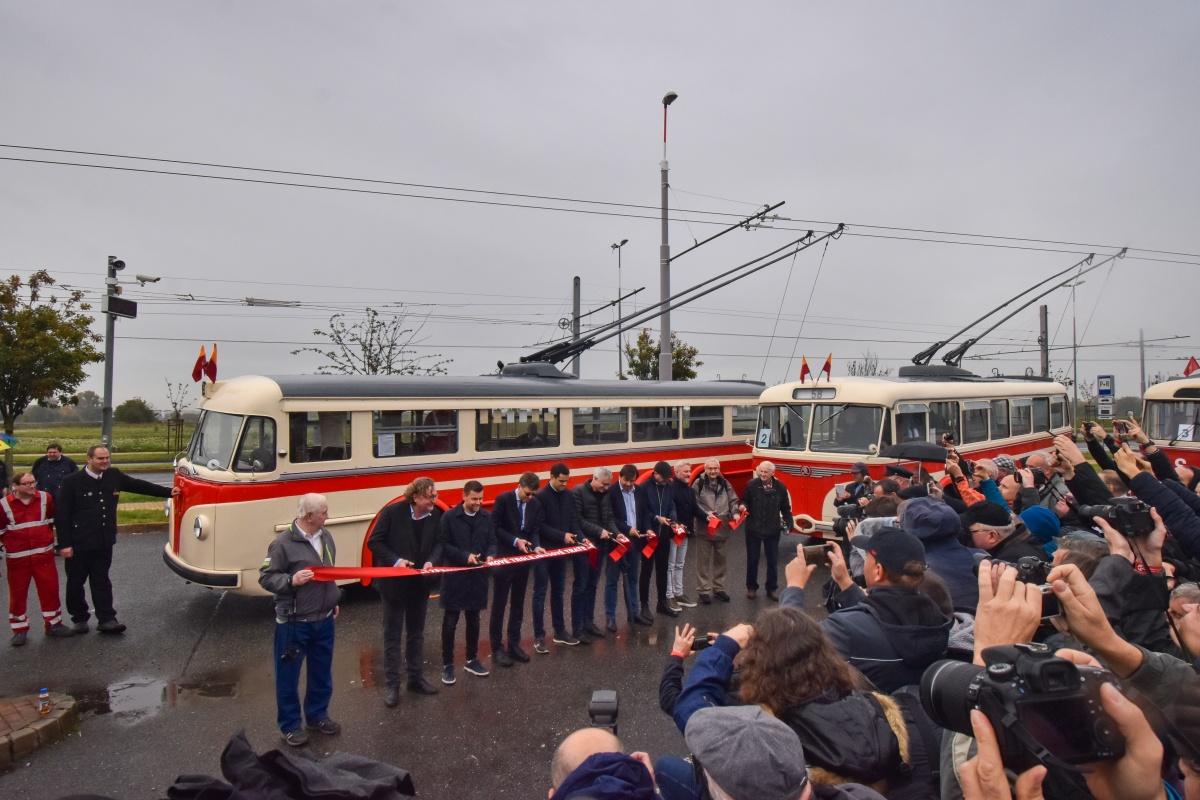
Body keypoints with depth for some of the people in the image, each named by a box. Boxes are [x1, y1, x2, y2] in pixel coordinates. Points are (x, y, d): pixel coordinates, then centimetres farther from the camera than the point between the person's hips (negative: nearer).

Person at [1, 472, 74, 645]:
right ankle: (19, 629, 23)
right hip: (17, 557, -1)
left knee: (50, 589, 6)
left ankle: (53, 624, 19)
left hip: (44, 554, 1)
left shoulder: (45, 498, -4)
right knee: (18, 593, 9)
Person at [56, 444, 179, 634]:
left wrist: (168, 492, 13)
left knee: (101, 582, 9)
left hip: (104, 542, 4)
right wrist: (64, 544, -13)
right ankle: (79, 619, 27)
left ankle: (106, 620, 11)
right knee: (76, 583, 11)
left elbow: (139, 486, 12)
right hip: (79, 544, -3)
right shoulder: (72, 482, -12)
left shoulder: (114, 475, 1)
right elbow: (61, 514, -11)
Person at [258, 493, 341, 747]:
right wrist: (291, 581, -28)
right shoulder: (283, 543, -17)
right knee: (288, 675, 8)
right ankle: (290, 725, 25)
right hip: (294, 622, -6)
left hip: (324, 619, 6)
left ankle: (317, 715, 36)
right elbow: (265, 577, -12)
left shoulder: (326, 537, 5)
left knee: (322, 672, 18)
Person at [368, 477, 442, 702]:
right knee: (392, 634, 8)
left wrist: (430, 561, -16)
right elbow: (374, 542, -12)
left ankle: (416, 678, 31)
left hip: (420, 582, 4)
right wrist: (395, 560, -22)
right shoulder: (393, 512, -17)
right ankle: (392, 684, 19)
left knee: (416, 633, 17)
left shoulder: (436, 516, -7)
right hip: (394, 582, -4)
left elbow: (438, 544, 4)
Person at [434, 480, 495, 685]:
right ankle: (447, 664, 15)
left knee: (473, 620, 15)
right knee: (450, 622, 3)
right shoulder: (449, 517, -9)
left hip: (477, 576, 4)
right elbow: (443, 545, -9)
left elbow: (492, 541, 8)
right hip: (454, 576, -4)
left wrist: (490, 555, -13)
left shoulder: (487, 517, 3)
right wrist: (465, 556, -18)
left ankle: (472, 660, 30)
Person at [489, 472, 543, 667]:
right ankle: (497, 648, 12)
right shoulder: (503, 500, -12)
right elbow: (495, 527, -12)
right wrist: (515, 540, -19)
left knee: (518, 603, 13)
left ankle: (514, 644, 24)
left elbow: (535, 530, 5)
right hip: (503, 558, -5)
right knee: (499, 604, 3)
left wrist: (536, 546, -14)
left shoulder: (536, 504, 2)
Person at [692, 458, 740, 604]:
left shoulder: (725, 483, 7)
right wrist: (705, 514, -21)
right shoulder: (698, 483, -7)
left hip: (722, 528, 5)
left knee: (720, 559, 16)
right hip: (704, 528, -4)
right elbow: (694, 504, -10)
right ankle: (704, 590, 11)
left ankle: (719, 588, 29)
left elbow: (733, 500, 9)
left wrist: (735, 513, -9)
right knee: (704, 560, 2)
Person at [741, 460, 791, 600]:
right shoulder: (751, 484, -8)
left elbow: (785, 508, 5)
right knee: (752, 559, 10)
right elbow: (744, 501, 2)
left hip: (772, 529, 1)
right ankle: (751, 587, 25)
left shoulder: (780, 487, -3)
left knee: (773, 561, 10)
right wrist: (744, 506, -19)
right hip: (753, 528, -1)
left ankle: (771, 589, 24)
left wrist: (788, 523, -3)